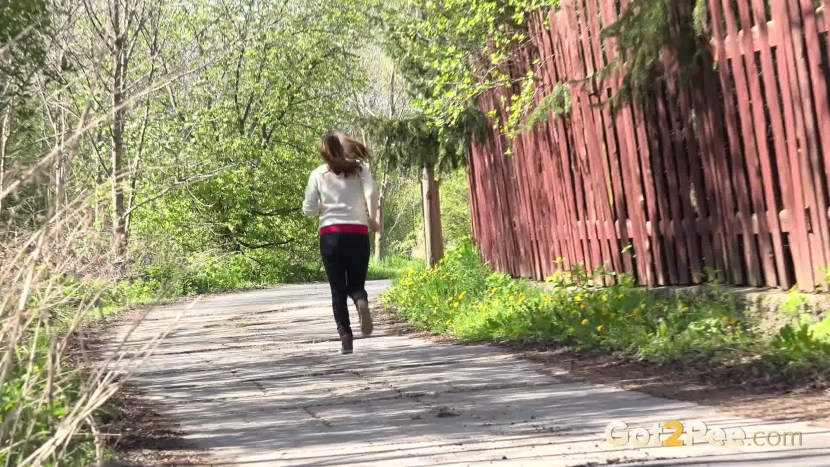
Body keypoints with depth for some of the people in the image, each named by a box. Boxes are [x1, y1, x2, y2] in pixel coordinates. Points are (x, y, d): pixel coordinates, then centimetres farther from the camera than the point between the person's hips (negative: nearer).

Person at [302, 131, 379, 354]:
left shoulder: (318, 174, 5)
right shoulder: (359, 169, 6)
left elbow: (308, 210, 4)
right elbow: (371, 194, -9)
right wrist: (371, 220, 5)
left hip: (330, 235, 0)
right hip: (357, 233, 0)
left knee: (338, 289, 7)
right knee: (356, 284, 11)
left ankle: (346, 337, -6)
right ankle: (361, 301, -25)